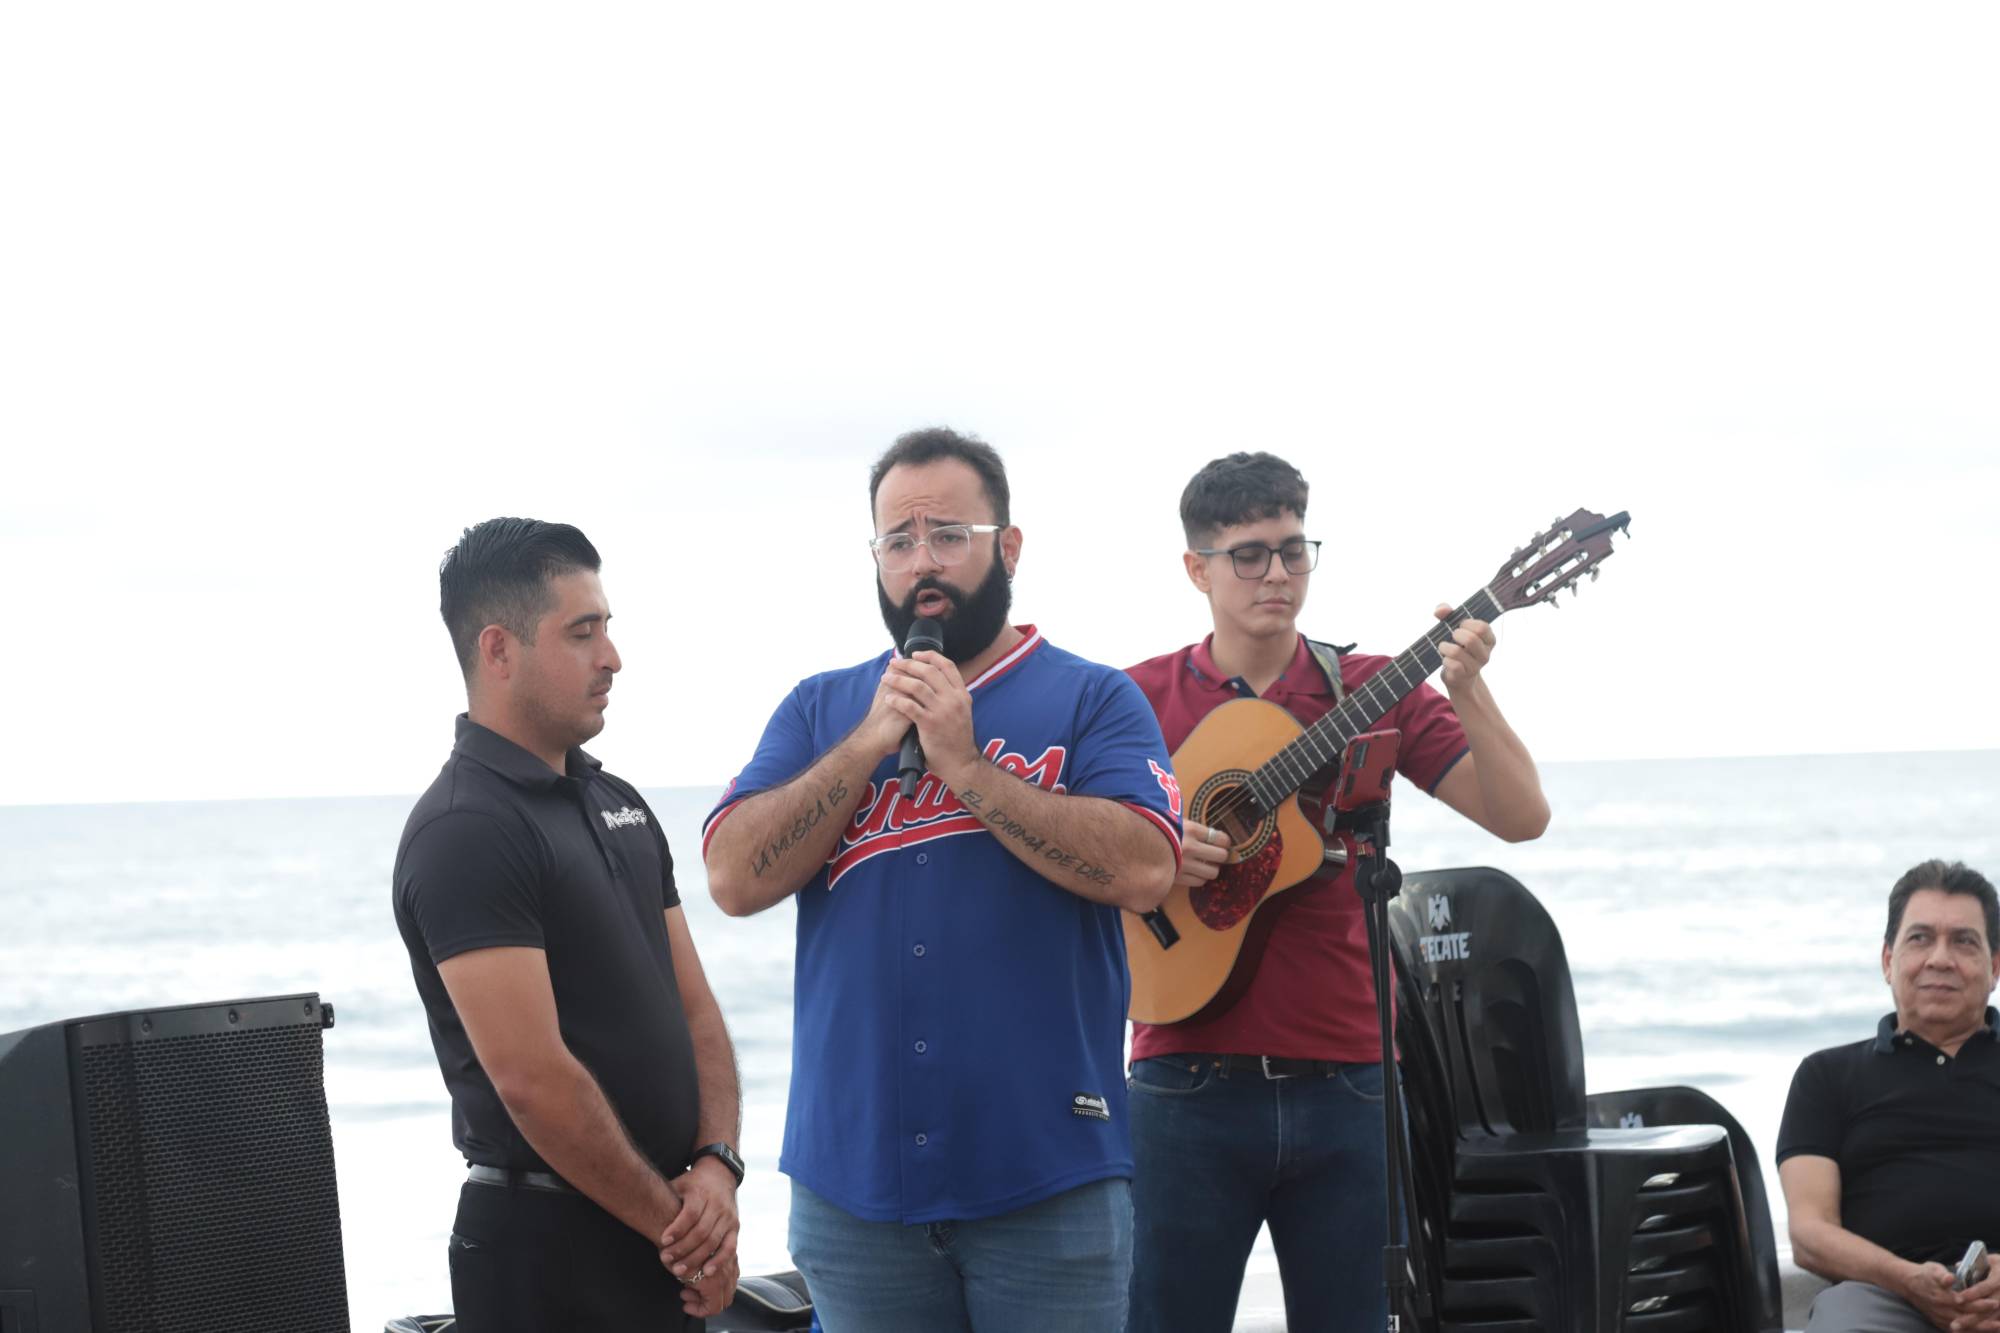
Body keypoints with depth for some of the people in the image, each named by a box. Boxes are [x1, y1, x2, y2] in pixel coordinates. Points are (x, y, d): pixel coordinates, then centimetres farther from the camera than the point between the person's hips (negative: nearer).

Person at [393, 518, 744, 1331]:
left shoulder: (618, 805, 12)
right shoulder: (465, 832, -14)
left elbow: (694, 1008, 12)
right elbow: (532, 1078, -20)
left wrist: (716, 1166, -5)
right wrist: (676, 1228, -13)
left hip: (658, 1235, 8)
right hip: (546, 1241, -8)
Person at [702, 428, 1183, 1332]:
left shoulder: (1091, 701, 0)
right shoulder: (821, 710, 10)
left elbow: (1143, 871, -15)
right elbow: (735, 877, -2)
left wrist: (964, 765, -15)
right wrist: (871, 744, -10)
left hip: (1047, 1180, -3)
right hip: (853, 1180, 3)